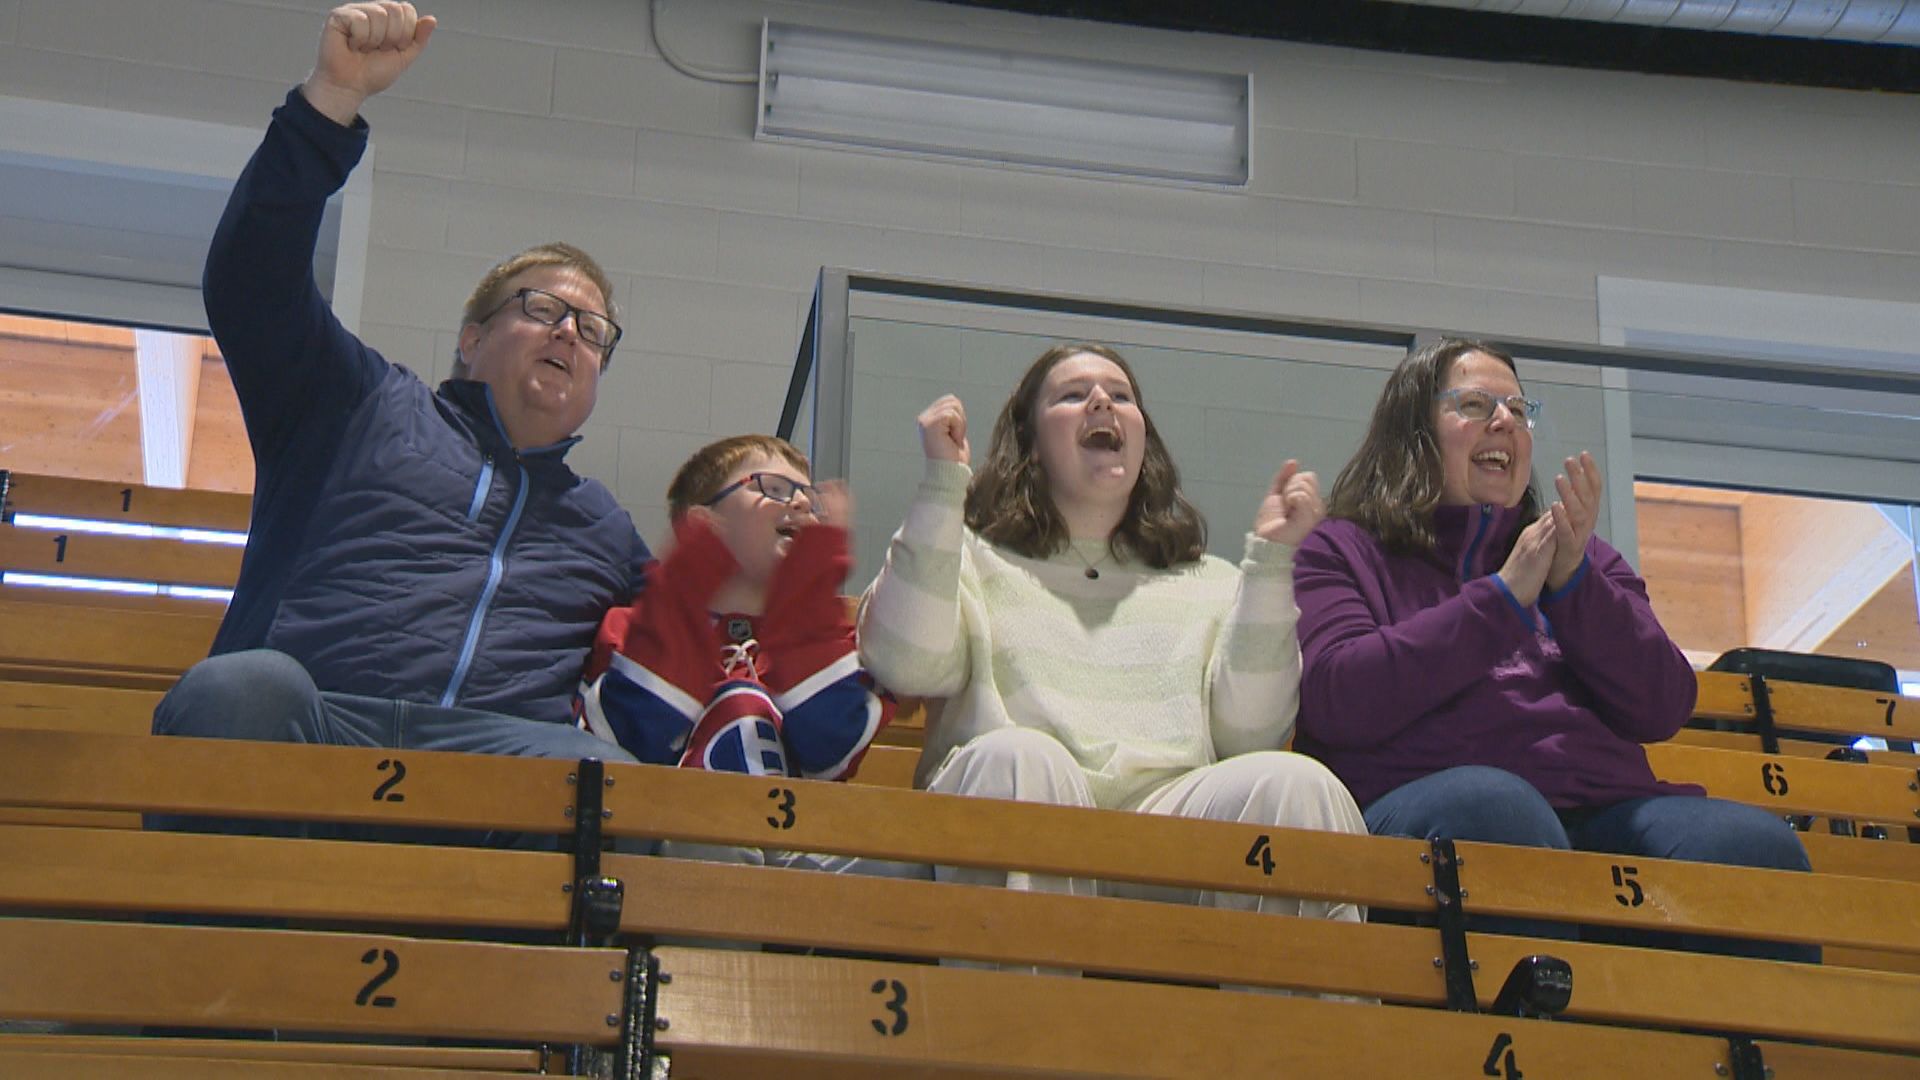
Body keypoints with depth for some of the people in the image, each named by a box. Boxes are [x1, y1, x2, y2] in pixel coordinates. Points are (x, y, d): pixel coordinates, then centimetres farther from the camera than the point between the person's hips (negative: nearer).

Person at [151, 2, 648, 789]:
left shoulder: (607, 528, 38)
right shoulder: (365, 407, 26)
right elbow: (249, 280, 11)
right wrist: (333, 97, 2)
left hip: (498, 748, 2)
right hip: (297, 728, -1)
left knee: (609, 779, -37)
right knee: (242, 688, -41)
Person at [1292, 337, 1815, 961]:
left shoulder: (1581, 559, 31)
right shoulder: (1339, 552, 19)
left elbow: (1663, 713, 16)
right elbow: (1335, 701, -3)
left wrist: (1575, 582, 2)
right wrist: (1503, 597, -2)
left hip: (1601, 806, 4)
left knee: (1757, 846, -29)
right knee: (1491, 807, -41)